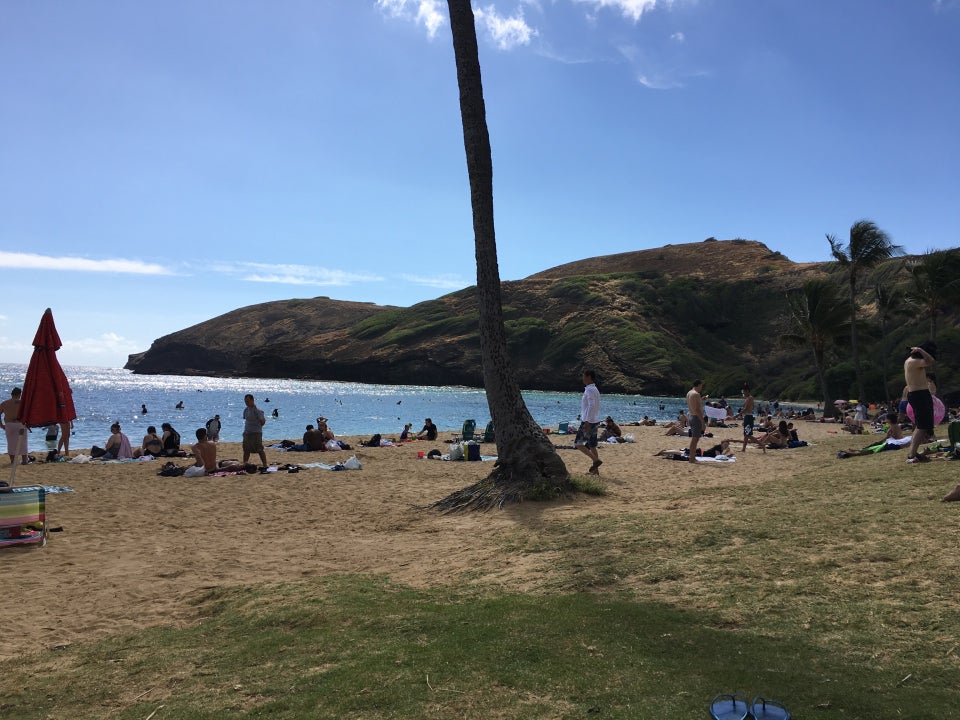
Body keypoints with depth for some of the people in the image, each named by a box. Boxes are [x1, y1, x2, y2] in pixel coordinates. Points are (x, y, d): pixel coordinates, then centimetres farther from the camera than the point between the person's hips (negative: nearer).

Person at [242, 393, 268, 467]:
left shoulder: (257, 410, -14)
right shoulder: (246, 410, 9)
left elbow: (263, 421, -11)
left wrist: (257, 427, 0)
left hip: (256, 433, -7)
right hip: (246, 433, 7)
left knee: (260, 450, -7)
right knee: (246, 450, 13)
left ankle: (265, 465, -3)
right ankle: (244, 464, 21)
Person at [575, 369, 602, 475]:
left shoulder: (590, 390, -15)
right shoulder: (595, 389, 16)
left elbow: (591, 406, -23)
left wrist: (587, 422, -25)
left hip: (589, 421, -10)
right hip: (595, 421, 10)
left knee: (578, 443, -4)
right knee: (592, 445, 11)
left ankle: (596, 460, -11)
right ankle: (595, 469, 12)